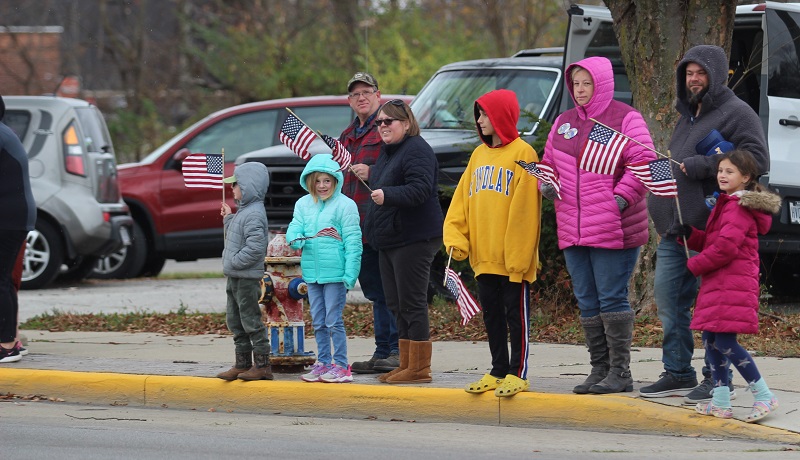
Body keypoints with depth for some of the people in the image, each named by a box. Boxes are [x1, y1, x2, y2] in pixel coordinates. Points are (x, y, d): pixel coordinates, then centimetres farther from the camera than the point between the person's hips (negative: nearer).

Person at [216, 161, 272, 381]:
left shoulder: (254, 214, -19)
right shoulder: (244, 211, 14)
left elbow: (255, 247, -27)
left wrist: (234, 261, -22)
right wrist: (228, 219, 23)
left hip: (247, 279, -11)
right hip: (235, 278, 11)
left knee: (251, 322, -5)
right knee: (235, 322, 14)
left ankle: (262, 365, 1)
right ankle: (243, 364, 21)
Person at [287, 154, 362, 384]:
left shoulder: (345, 205, -7)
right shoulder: (303, 204, 11)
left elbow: (353, 242, -10)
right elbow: (294, 227, 6)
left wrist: (350, 274, -16)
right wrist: (295, 239, -19)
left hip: (335, 273, -6)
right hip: (312, 273, 6)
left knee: (334, 320, -4)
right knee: (318, 322, 12)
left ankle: (341, 365, 3)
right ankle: (323, 362, 21)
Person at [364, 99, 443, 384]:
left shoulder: (416, 150, -14)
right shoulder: (387, 151, 17)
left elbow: (421, 189, -26)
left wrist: (387, 195, -35)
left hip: (413, 240, -11)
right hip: (389, 241, 11)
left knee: (411, 303, -9)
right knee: (396, 304, 12)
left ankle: (419, 368, -7)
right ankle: (406, 365, 17)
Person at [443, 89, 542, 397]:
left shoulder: (522, 154, -8)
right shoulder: (479, 155, 14)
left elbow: (525, 206, -13)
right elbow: (462, 199, 14)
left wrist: (518, 254, -17)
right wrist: (455, 237, -1)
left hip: (512, 256, -7)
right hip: (483, 254, 7)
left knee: (516, 313, 0)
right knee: (491, 314, 12)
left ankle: (517, 374, 4)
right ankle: (498, 371, 20)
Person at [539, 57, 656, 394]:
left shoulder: (625, 119, -4)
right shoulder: (564, 123, 16)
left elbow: (643, 163, -10)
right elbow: (549, 161, 24)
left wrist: (622, 198, -19)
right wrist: (546, 183, 2)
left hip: (614, 230, -7)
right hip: (573, 230, 7)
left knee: (612, 299, -7)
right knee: (587, 302, 9)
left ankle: (620, 372, -3)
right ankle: (598, 369, 15)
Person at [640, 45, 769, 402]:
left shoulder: (736, 113, -6)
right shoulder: (688, 115, 22)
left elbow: (757, 161, -18)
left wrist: (703, 165, -18)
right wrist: (662, 214, 19)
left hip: (710, 229, -9)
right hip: (675, 231, 9)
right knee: (668, 296, 9)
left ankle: (719, 379, -1)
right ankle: (678, 373, 18)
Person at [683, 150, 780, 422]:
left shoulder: (738, 208, -13)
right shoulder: (726, 205, 21)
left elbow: (725, 247, -22)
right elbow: (711, 242, 25)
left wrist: (695, 265, -11)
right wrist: (689, 235, 7)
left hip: (733, 284, -11)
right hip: (717, 285, 11)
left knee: (726, 343, -13)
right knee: (711, 339, 11)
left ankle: (764, 396, -9)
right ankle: (721, 402, 15)